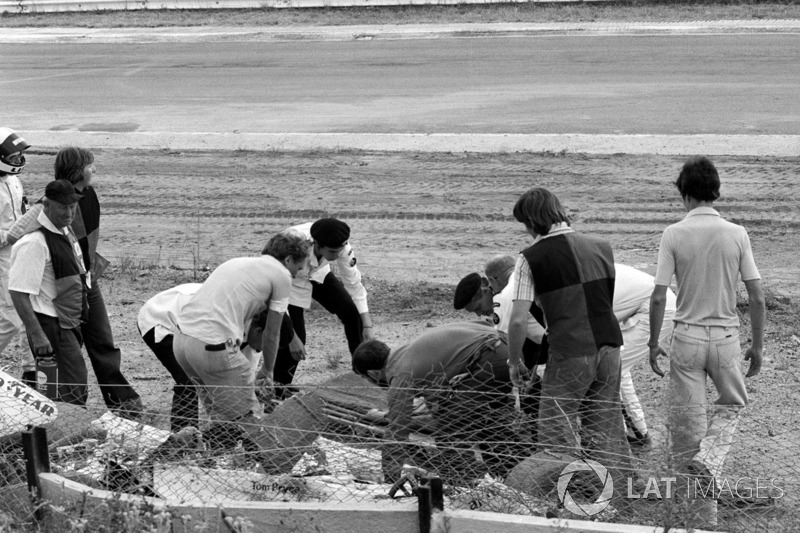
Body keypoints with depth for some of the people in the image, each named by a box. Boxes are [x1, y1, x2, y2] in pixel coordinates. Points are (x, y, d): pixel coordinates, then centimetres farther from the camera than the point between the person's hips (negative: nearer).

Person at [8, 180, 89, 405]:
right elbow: (18, 292, -22)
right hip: (50, 326, -9)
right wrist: (36, 334, -26)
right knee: (73, 393, -11)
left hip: (69, 323, 9)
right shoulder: (35, 241, -19)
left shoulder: (66, 231, 9)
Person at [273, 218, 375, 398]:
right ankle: (279, 387, 6)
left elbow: (354, 285, -18)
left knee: (352, 312, -8)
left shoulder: (341, 246, -31)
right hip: (290, 281, -4)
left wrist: (367, 326, -21)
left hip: (318, 275, 4)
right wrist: (292, 337, -34)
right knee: (296, 335, -17)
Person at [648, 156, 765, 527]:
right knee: (732, 405, 26)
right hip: (726, 336, 1)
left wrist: (653, 344, 4)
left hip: (687, 337, -1)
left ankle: (704, 515, 15)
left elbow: (658, 297, -9)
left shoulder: (674, 235, -8)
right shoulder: (737, 234, -4)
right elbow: (756, 297, -3)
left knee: (687, 422, 9)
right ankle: (708, 462, 0)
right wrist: (757, 345, 9)